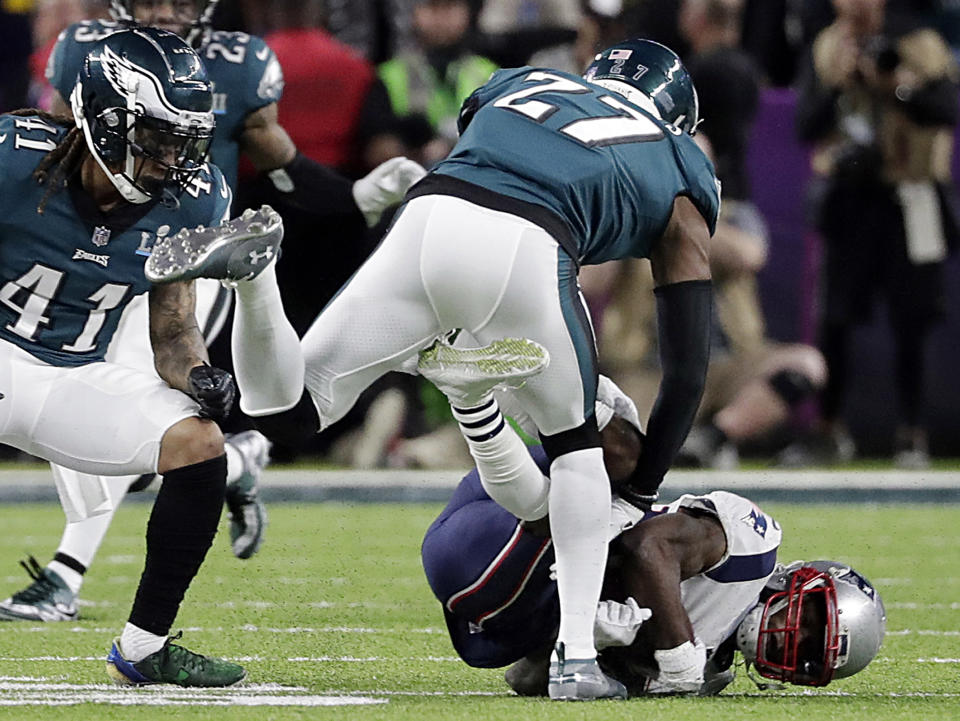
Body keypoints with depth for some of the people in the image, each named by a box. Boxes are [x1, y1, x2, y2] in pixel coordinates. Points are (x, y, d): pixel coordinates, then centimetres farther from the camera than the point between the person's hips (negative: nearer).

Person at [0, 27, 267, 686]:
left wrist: (199, 378, -18)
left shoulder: (186, 202, -4)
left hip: (76, 378, 5)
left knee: (199, 443, -13)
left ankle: (143, 648, 1)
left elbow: (173, 332, 5)